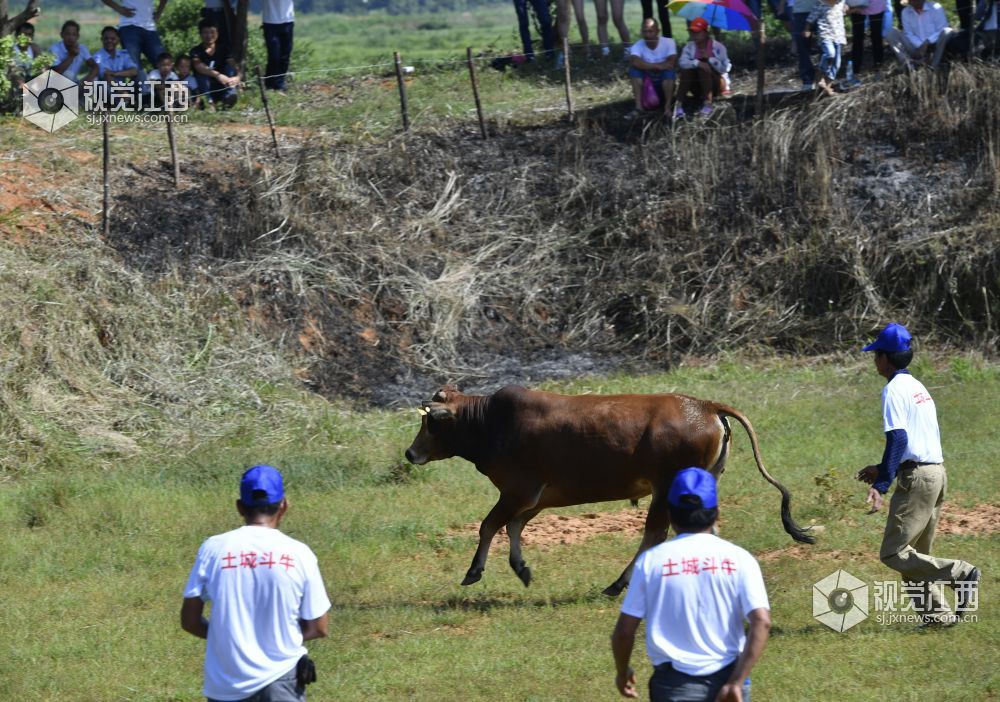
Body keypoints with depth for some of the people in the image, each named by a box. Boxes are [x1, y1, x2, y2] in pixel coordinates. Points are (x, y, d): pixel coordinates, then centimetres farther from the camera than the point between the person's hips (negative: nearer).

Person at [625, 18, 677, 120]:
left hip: (665, 82, -1)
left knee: (669, 71, -32)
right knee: (634, 69, -25)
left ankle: (667, 107, -25)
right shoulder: (637, 46, -12)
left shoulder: (668, 43, -12)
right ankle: (638, 107, -28)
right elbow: (634, 62, -32)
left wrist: (647, 66, -23)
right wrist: (657, 66, -36)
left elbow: (671, 63, -25)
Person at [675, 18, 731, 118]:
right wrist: (697, 63, -37)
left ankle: (707, 104, -38)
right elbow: (682, 62, -21)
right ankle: (678, 105, -39)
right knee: (686, 69, -25)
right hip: (698, 89, 2)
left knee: (704, 65, -29)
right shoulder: (689, 46, -1)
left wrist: (709, 59, -24)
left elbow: (724, 68, -15)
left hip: (715, 86, -2)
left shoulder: (717, 47, -7)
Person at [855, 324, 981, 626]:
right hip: (938, 475, 9)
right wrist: (882, 470, 29)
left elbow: (898, 439, -21)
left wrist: (881, 485, -26)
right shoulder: (919, 387, 19)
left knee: (893, 553, -9)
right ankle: (938, 614, 7)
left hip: (916, 479, -9)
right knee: (916, 556, 14)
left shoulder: (894, 390, -9)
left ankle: (960, 572, -16)